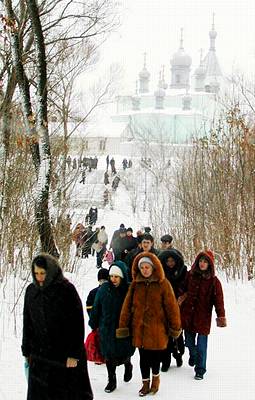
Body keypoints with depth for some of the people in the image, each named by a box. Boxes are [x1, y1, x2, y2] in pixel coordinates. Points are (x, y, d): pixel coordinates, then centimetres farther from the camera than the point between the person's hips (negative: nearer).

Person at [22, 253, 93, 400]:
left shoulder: (67, 290, -10)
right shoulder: (31, 291, 5)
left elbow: (78, 324, -11)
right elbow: (27, 323, 12)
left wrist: (74, 354, -13)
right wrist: (27, 351, 10)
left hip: (65, 356, -4)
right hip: (39, 357, 4)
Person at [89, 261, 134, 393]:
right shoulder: (104, 289, -5)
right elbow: (96, 308, 6)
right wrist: (93, 324, 12)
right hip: (107, 329, 2)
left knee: (123, 355, 3)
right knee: (109, 355, 10)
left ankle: (127, 365, 39)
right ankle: (111, 380, 29)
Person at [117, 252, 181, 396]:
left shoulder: (163, 284, -6)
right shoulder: (135, 284, 3)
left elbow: (172, 306, -4)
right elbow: (127, 306, 4)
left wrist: (175, 327, -3)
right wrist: (123, 326, 2)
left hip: (157, 327, -2)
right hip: (140, 327, 3)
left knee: (155, 354, 7)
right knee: (143, 356, 9)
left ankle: (156, 377, 34)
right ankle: (146, 382, 25)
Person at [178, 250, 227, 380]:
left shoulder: (214, 281, -7)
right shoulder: (190, 275, 2)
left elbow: (218, 300, -10)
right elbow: (184, 290, 17)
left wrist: (221, 316, -17)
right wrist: (181, 298, 2)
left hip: (203, 317, -3)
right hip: (188, 315, 4)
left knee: (201, 345, -2)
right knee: (189, 342, 17)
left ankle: (200, 370, 12)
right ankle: (193, 356, 48)